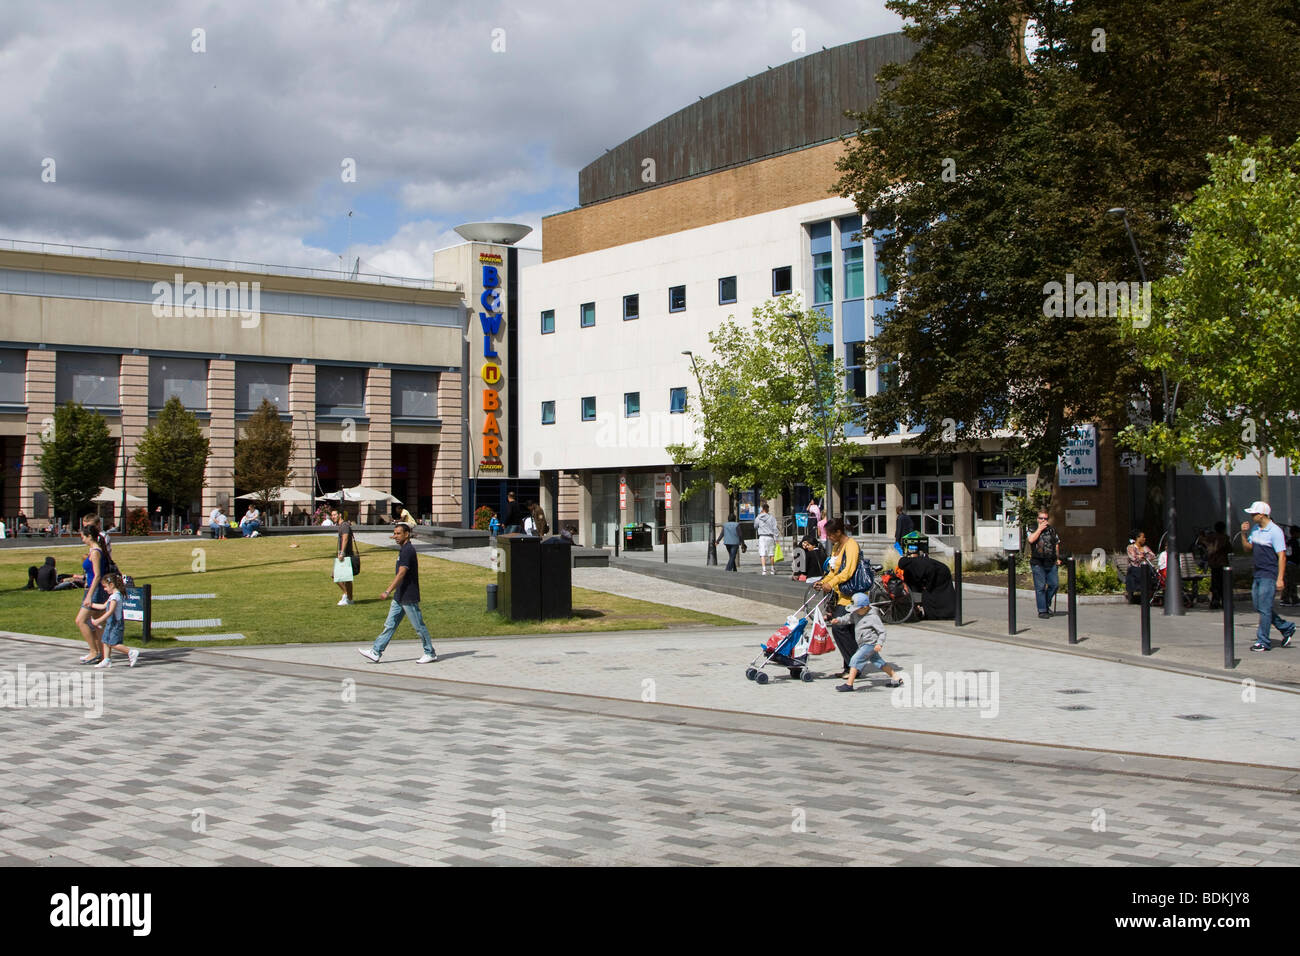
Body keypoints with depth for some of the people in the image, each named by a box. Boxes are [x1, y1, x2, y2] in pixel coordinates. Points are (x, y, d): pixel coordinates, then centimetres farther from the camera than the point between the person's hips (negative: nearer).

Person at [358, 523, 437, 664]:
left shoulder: (408, 551, -17)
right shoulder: (404, 550, 14)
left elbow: (401, 574, -24)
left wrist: (388, 592, -26)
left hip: (409, 598, -10)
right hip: (400, 597, 10)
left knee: (418, 626, 0)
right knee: (389, 625, 8)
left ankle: (430, 653, 10)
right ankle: (376, 652, 8)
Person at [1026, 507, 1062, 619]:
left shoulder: (1052, 530, 13)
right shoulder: (1033, 530, 3)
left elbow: (1056, 544, 21)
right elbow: (1031, 539, -18)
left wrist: (1057, 558, 18)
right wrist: (1040, 529, -11)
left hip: (1051, 563, 4)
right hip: (1038, 563, -4)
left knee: (1054, 584, 0)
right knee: (1040, 587, -4)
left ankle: (1047, 604, 22)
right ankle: (1042, 610, 1)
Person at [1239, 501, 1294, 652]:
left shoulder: (1275, 531, -14)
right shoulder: (1255, 529, 10)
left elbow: (1282, 556, -16)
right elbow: (1248, 548, 19)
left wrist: (1280, 579, -21)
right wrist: (1244, 534, 1)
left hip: (1270, 576, -9)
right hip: (1258, 575, 9)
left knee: (1264, 608, -5)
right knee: (1258, 606, 12)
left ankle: (1263, 642, 2)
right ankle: (1286, 628, 27)